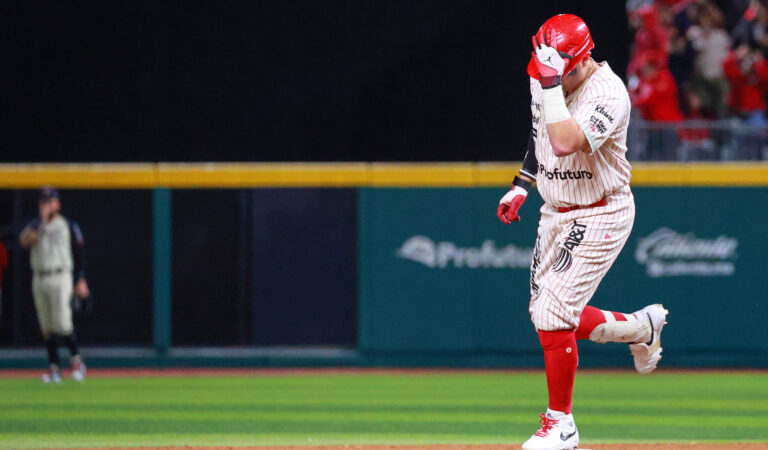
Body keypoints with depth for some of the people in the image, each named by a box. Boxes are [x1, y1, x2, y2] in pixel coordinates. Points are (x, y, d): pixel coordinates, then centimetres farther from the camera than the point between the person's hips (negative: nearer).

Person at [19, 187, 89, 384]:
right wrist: (42, 221, -17)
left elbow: (79, 255, 4)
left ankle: (76, 359, 4)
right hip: (39, 279, 4)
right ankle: (54, 366, 10)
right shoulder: (35, 225, 11)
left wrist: (81, 280, -2)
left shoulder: (68, 226, 3)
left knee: (62, 322, -14)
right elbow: (25, 240, -10)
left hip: (60, 277, -4)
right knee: (47, 327, 5)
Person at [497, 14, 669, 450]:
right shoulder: (544, 80, -1)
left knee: (553, 317, -13)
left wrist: (552, 83, -40)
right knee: (546, 315, 12)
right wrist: (521, 184, 17)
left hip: (600, 216, -8)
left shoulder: (609, 94, -25)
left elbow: (566, 142, -41)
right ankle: (642, 327, 34)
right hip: (557, 213, 8)